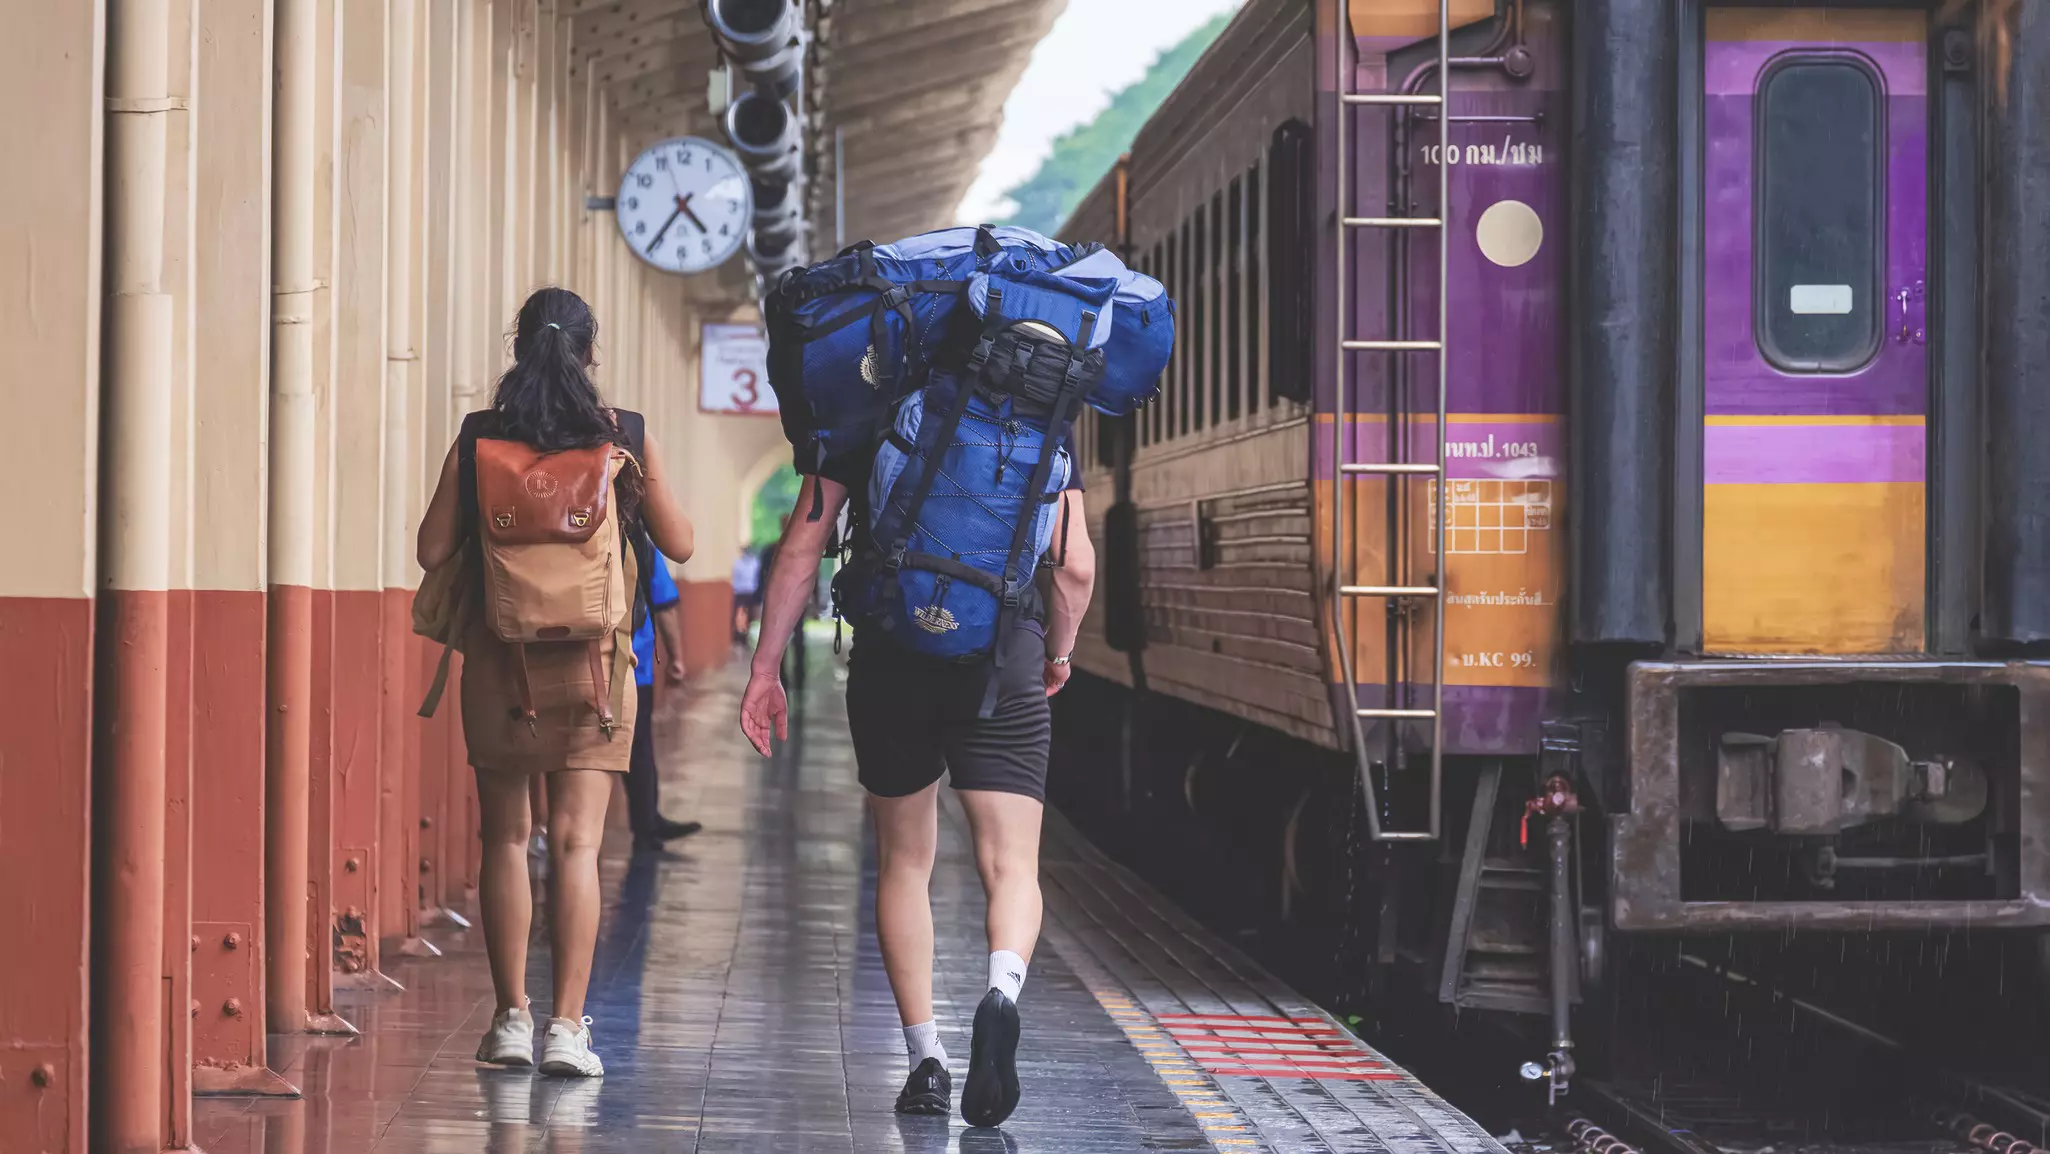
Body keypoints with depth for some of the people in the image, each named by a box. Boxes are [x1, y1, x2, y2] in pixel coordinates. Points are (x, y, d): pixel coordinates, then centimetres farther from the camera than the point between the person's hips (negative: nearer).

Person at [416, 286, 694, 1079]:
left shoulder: (478, 438, -2)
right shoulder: (626, 437, -2)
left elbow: (434, 550, -3)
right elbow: (678, 544, 5)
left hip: (499, 655, 1)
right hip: (592, 654, -1)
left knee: (505, 837, 11)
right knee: (576, 842, -1)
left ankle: (512, 1019, 13)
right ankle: (567, 1027, -7)